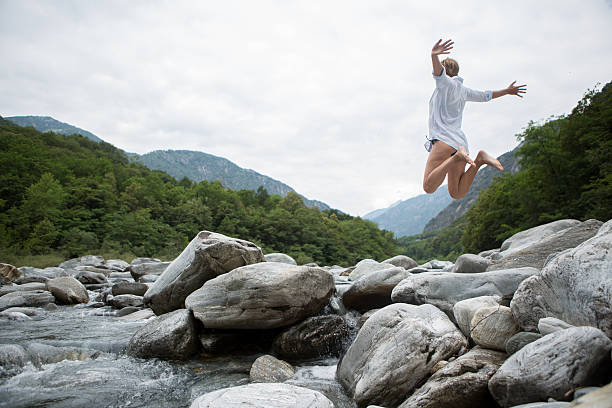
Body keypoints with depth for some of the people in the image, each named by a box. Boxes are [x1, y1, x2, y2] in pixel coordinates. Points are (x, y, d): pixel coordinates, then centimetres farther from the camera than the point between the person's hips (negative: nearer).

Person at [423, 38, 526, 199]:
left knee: (428, 187, -23)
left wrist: (434, 56, -41)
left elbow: (438, 72, -19)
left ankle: (457, 156, -33)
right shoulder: (463, 90, 26)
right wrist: (506, 91, 60)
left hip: (444, 139, -8)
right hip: (460, 142, 8)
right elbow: (485, 95, 40)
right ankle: (479, 160, -10)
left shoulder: (445, 83, 5)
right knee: (456, 194, 4)